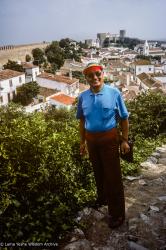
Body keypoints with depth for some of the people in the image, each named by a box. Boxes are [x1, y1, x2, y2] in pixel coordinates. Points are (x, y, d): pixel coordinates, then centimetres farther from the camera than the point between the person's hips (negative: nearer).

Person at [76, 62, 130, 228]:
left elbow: (124, 118, -6)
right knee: (98, 172, 22)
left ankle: (117, 213, 18)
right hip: (91, 139, 4)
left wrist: (124, 140, -7)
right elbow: (82, 120, 8)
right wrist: (82, 141, 11)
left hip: (109, 139, -4)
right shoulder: (83, 97, -2)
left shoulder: (114, 93, -13)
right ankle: (102, 198, 47)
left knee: (113, 175, 3)